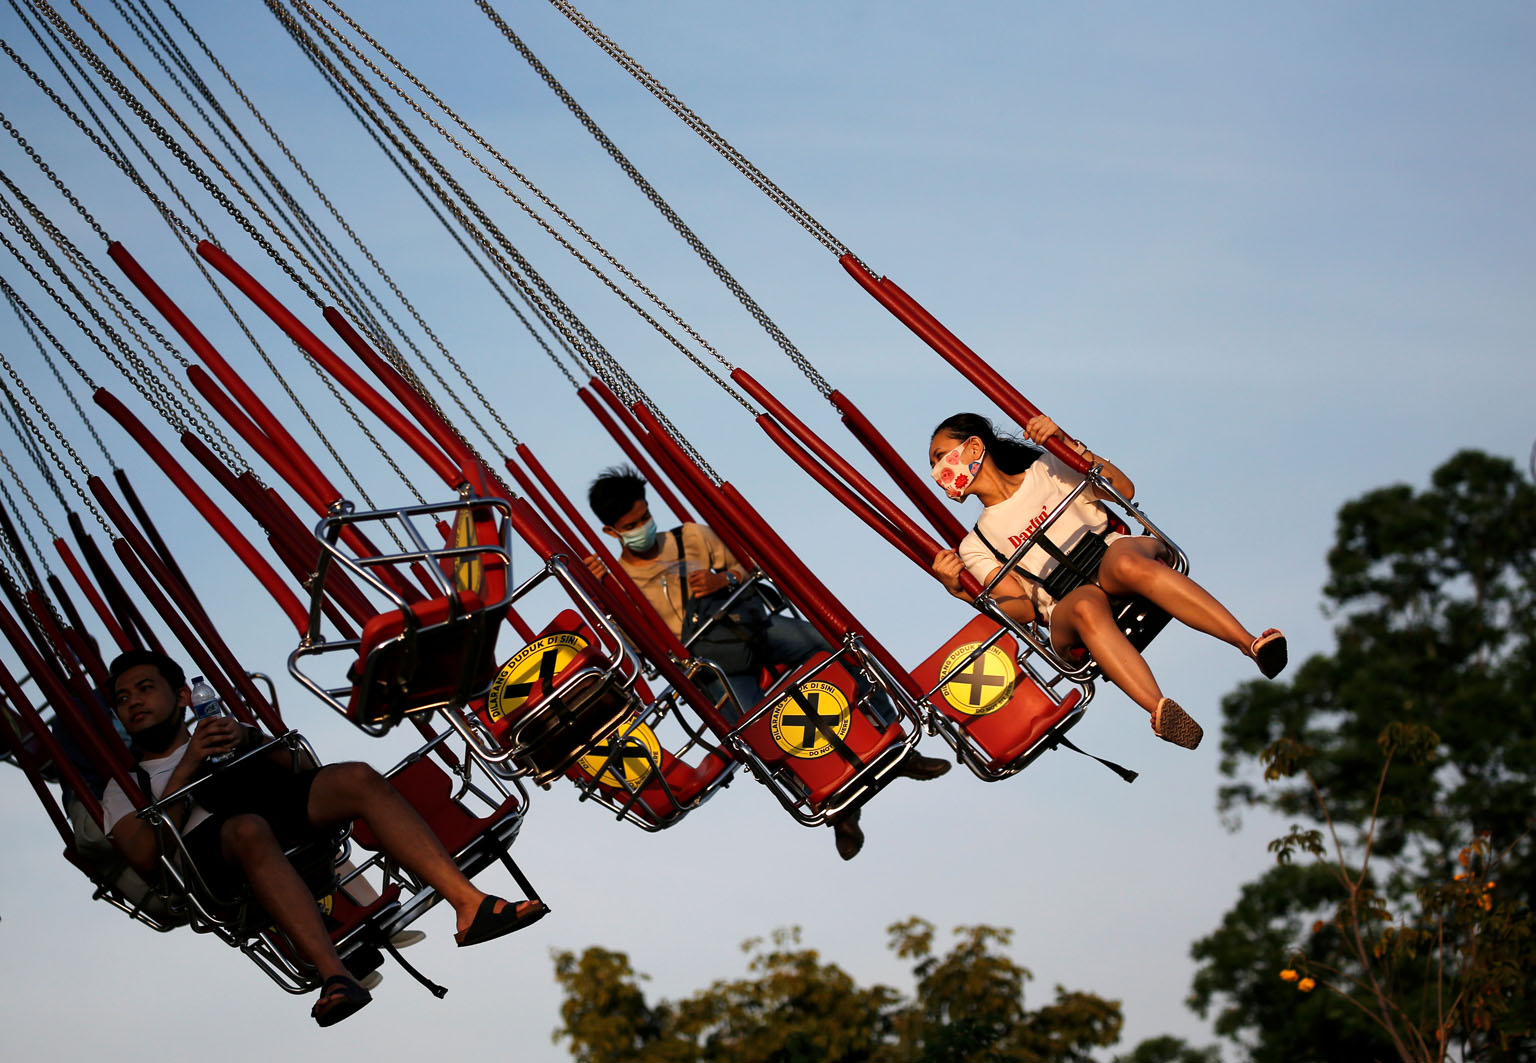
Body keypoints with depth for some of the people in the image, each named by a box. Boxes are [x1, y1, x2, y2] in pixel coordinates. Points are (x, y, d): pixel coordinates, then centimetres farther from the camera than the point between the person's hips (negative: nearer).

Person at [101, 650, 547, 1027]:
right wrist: (187, 768, 1)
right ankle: (334, 976, -55)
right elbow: (146, 858, 4)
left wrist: (248, 738, 2)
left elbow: (300, 768, 20)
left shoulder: (220, 730, 37)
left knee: (357, 778, -26)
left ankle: (470, 905, -39)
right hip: (210, 851, -3)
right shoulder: (124, 787, 28)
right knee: (250, 829, -39)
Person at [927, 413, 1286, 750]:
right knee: (1086, 606, -38)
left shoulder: (1046, 468, 19)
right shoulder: (974, 547, 19)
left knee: (1127, 565, -38)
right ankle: (1159, 709, -62)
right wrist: (959, 589, -8)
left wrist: (1066, 442, -1)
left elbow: (1124, 489, 8)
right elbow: (1022, 609, 6)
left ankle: (1254, 643, -47)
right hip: (1066, 606, 0)